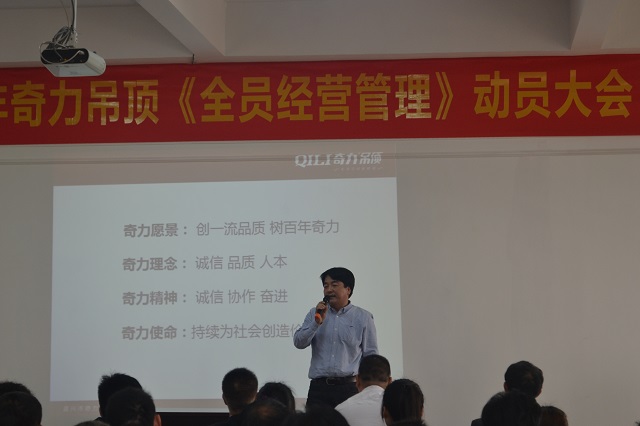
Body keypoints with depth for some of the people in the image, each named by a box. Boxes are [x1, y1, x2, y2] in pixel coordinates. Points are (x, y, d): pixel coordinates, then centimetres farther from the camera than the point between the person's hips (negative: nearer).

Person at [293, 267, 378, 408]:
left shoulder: (363, 318, 7)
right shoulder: (315, 314, 14)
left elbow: (371, 356, 7)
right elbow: (298, 343, 4)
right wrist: (317, 323, -8)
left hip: (349, 387, -1)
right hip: (318, 387, 2)